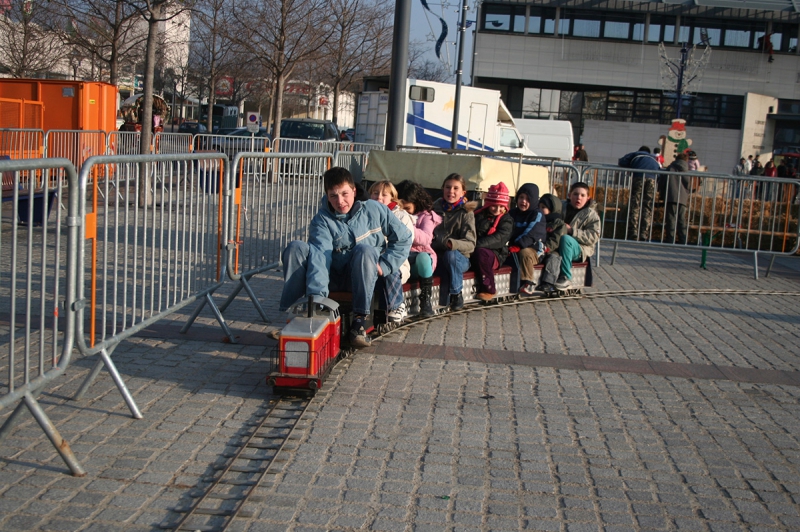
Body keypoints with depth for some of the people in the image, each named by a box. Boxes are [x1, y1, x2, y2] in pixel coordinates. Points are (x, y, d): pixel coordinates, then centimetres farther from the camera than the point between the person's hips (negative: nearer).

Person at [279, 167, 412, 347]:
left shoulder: (374, 210, -2)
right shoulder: (321, 220, -6)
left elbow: (403, 239, 5)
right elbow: (321, 255, -24)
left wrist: (384, 266, -7)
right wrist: (317, 294, -39)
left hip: (363, 277, -1)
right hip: (333, 276, 1)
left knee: (364, 249, -35)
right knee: (296, 248, -22)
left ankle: (359, 320, -31)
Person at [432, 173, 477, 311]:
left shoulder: (466, 213, -6)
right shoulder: (437, 207, 6)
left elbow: (470, 244, -15)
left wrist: (452, 243, -35)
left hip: (459, 258, -2)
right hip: (437, 256, 2)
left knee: (451, 254, -37)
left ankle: (456, 294, -16)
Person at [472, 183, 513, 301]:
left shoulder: (506, 220, 2)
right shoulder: (479, 215, 15)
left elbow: (499, 238, -14)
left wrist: (478, 244, -27)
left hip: (496, 254, -3)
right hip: (473, 252, 3)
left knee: (481, 252, -36)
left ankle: (489, 289, -21)